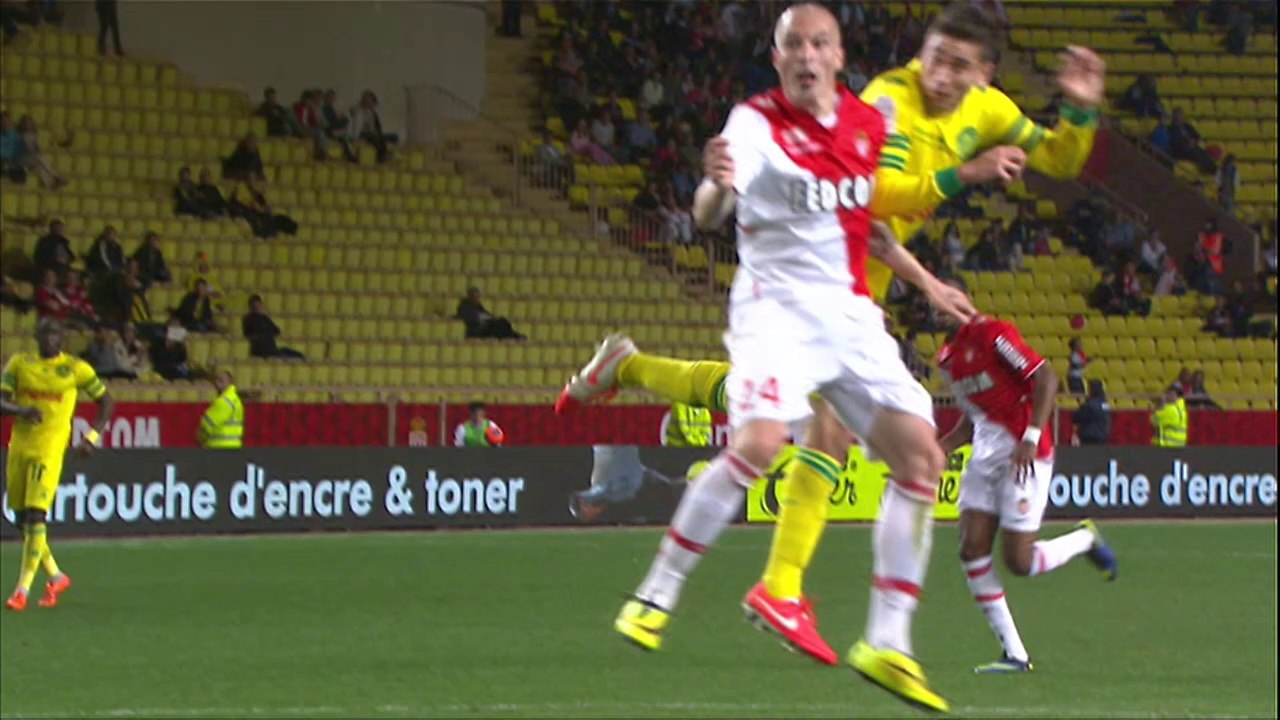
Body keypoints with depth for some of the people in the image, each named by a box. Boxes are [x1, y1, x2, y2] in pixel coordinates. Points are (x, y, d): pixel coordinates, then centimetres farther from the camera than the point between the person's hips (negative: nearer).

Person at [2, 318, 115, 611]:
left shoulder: (75, 368, 1)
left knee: (35, 516, -15)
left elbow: (106, 401, 11)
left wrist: (93, 436, 0)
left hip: (50, 447, -4)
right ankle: (56, 577, 27)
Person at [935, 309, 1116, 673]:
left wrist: (1031, 438, -26)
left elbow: (1046, 378, -18)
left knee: (1019, 562, -8)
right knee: (972, 551, -5)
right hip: (985, 458, 8)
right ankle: (1015, 655, 1)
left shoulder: (991, 333, -13)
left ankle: (1086, 539, 24)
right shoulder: (948, 358, 13)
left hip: (1024, 457, -8)